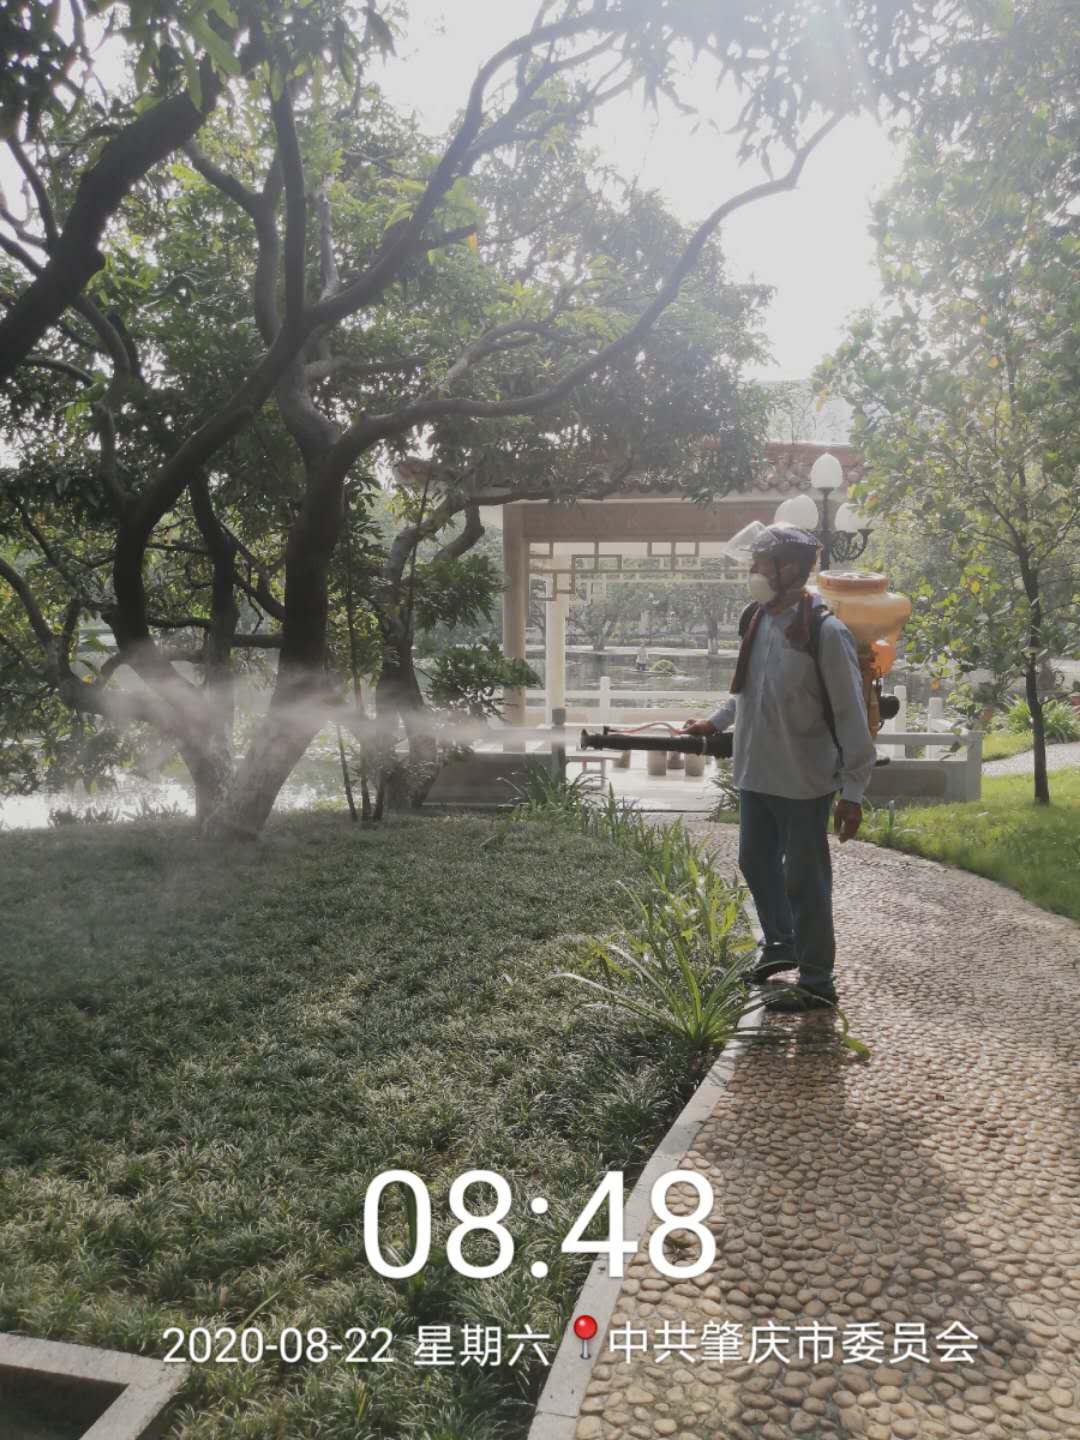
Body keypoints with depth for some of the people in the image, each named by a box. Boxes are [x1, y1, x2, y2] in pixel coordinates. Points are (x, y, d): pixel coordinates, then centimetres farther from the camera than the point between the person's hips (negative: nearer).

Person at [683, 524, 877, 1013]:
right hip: (755, 774, 8)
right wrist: (715, 722, 18)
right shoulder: (757, 620, 4)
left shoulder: (826, 631, -18)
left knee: (805, 880, 5)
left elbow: (851, 717, -15)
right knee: (756, 862, 21)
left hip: (803, 781, -7)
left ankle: (817, 983, 22)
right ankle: (780, 944, 45)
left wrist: (853, 791, -15)